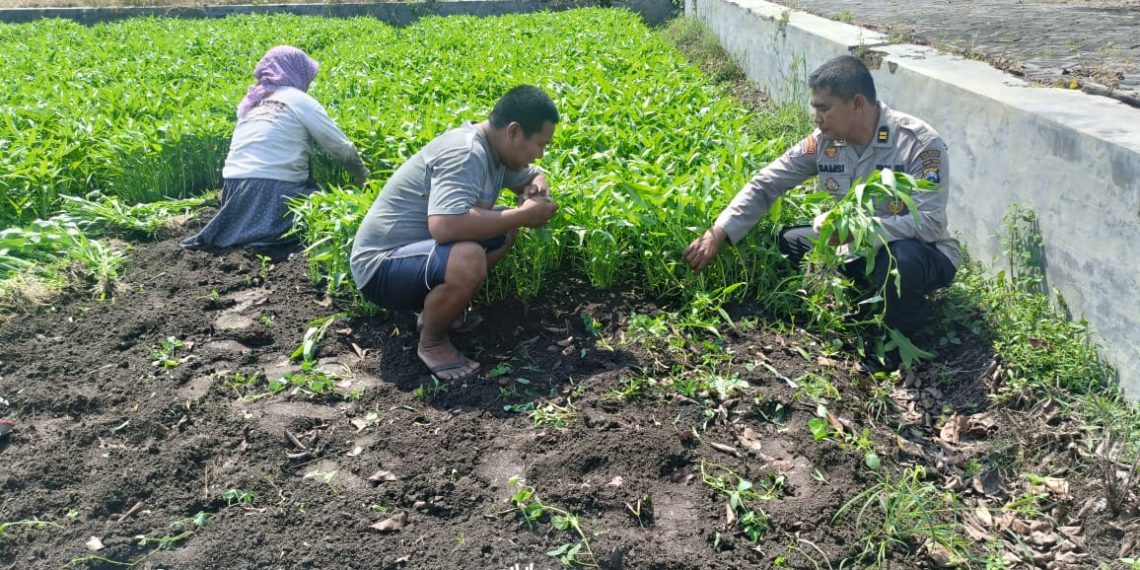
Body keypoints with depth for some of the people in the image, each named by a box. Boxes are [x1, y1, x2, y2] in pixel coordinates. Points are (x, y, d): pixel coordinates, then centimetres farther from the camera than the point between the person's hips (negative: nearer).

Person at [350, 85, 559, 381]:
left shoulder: (495, 148, 3)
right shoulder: (466, 154, -25)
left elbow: (532, 176, 23)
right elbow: (444, 225, -40)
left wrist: (537, 188, -3)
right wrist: (522, 215, -29)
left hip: (417, 246, 10)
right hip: (382, 266, -10)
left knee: (505, 229, 7)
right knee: (468, 259, -35)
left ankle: (438, 305, 13)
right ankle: (432, 342, -7)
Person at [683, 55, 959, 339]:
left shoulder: (920, 143, -24)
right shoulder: (825, 140, -9)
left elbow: (929, 222, -30)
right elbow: (765, 184, -7)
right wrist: (717, 234, -17)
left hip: (923, 254, -5)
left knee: (901, 257, -39)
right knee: (781, 241, -8)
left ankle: (903, 334, -7)